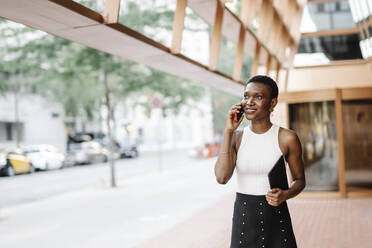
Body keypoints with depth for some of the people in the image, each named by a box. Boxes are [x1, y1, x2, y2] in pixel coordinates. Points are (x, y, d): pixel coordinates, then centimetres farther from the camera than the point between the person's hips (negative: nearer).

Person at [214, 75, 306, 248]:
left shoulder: (287, 138, -5)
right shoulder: (236, 137, 0)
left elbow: (299, 180, 5)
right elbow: (222, 177, -15)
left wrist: (285, 194, -17)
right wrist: (228, 131, -14)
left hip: (275, 216, -1)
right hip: (243, 217, 1)